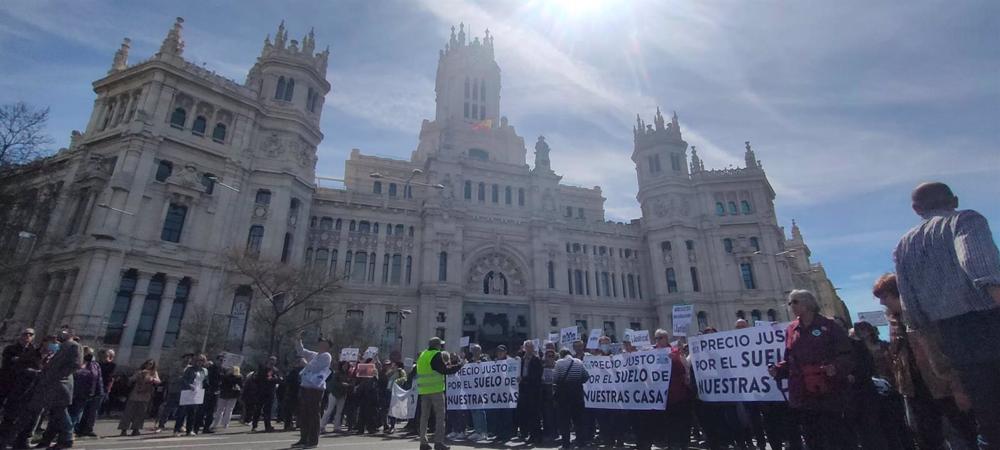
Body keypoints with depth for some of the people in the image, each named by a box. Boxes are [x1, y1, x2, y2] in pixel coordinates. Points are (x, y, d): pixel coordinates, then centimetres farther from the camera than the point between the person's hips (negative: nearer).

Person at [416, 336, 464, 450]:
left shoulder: (422, 355, 14)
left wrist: (446, 364, 26)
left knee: (424, 416, 10)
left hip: (423, 390, 7)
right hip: (436, 390, -7)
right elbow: (445, 370, -14)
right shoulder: (436, 355, -10)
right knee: (440, 416, -1)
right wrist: (460, 365, -5)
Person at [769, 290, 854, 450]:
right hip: (802, 396, 5)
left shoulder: (829, 326, -3)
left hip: (828, 395, -4)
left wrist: (837, 367, -26)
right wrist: (777, 370, -3)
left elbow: (847, 355, -8)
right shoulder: (791, 329, 10)